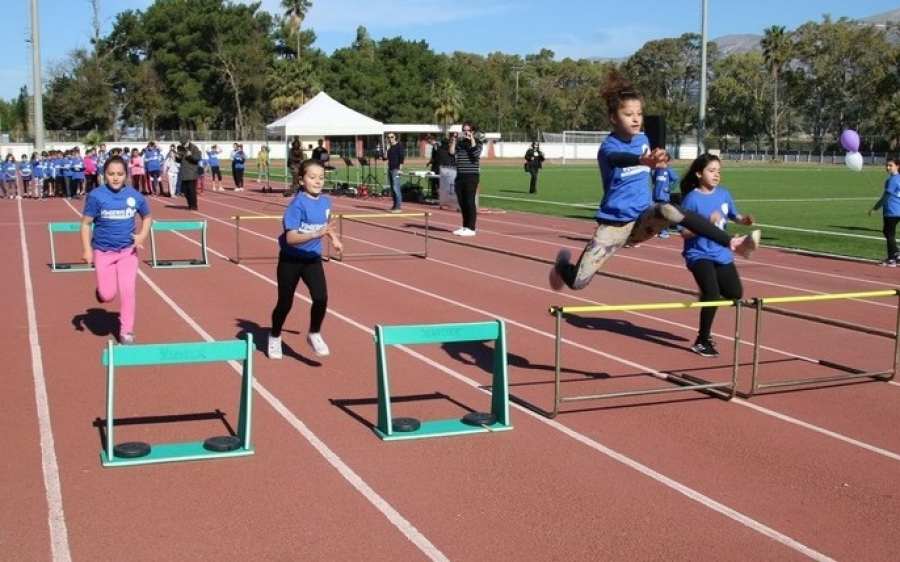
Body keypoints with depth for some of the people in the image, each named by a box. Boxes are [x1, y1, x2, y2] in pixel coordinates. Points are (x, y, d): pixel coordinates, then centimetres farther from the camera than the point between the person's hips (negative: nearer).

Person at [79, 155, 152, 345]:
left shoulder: (135, 196, -4)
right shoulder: (96, 195, -11)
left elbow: (147, 217, 13)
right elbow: (86, 224, -6)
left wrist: (142, 235, -4)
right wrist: (87, 250, -15)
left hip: (128, 251, 1)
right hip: (103, 251, -1)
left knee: (128, 290, -6)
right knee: (108, 295, -2)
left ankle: (126, 331, 7)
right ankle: (100, 291, 36)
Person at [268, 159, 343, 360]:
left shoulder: (325, 202, -4)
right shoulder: (298, 203, -22)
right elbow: (290, 238, -29)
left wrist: (334, 238, 5)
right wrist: (317, 234, -39)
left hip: (312, 259, 4)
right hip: (290, 260, -4)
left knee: (321, 298, -15)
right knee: (285, 303, 9)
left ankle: (314, 335, 10)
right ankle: (275, 337, 36)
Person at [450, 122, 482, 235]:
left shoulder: (477, 142, 1)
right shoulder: (460, 143, 14)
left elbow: (476, 153, -18)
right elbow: (452, 152, 2)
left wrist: (472, 139, -16)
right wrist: (453, 140, -1)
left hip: (472, 176, -6)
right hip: (460, 176, 6)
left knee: (470, 202, -7)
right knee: (462, 202, 9)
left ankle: (471, 229, -5)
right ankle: (465, 227, 18)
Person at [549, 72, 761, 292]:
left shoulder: (644, 139, 2)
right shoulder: (609, 147, -17)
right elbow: (618, 158, -45)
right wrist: (643, 161, -62)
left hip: (643, 218, 3)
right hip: (614, 222, -3)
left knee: (669, 211, -33)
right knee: (577, 282, -7)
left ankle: (733, 243, -35)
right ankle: (563, 263, 31)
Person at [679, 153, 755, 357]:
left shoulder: (724, 194, 3)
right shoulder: (692, 199, -14)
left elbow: (733, 215, 17)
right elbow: (684, 232, -16)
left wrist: (743, 219, -4)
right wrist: (707, 223, -27)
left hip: (722, 254, 7)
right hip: (699, 255, -6)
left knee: (735, 294, 10)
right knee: (712, 295, -17)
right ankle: (702, 342, 1)